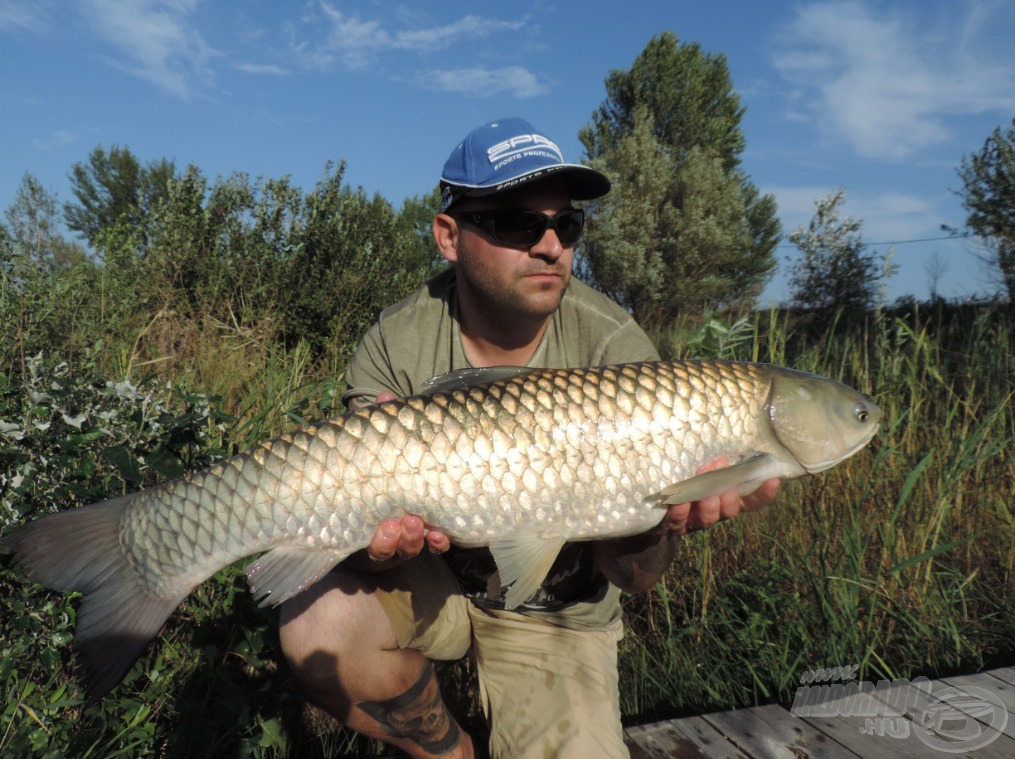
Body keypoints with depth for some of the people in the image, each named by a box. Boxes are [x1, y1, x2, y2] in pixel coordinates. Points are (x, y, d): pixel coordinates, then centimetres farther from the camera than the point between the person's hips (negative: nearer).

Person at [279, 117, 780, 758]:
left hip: (556, 615, 0)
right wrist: (383, 541, -43)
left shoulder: (615, 347, -20)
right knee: (318, 627, -25)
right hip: (432, 583, 1)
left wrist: (658, 522, -44)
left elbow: (632, 577, -20)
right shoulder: (397, 346, -16)